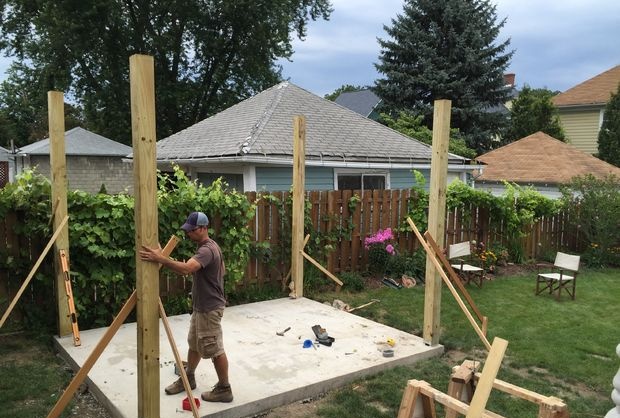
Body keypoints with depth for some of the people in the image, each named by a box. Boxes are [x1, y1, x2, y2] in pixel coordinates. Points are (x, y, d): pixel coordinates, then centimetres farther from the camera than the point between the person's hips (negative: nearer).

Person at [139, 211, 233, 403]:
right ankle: (188, 378, 38)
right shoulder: (209, 246, 9)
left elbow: (186, 268, -42)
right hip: (201, 306, 10)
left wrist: (161, 259, -46)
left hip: (209, 308, -10)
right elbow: (222, 270, 22)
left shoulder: (207, 250, -25)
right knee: (194, 343, 21)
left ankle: (224, 389, 14)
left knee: (214, 349, 1)